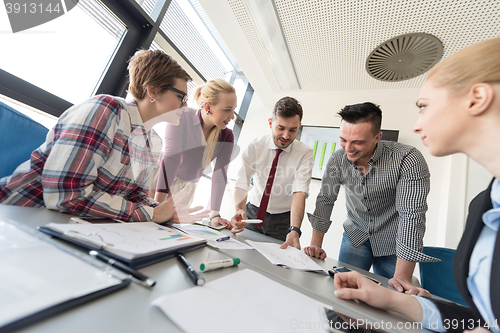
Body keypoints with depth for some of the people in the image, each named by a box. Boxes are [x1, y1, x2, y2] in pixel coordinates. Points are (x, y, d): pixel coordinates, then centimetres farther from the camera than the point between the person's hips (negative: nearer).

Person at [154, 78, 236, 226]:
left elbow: (220, 174, -17)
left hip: (187, 186, 3)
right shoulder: (182, 118, -22)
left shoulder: (226, 136, -11)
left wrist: (214, 215, -24)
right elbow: (171, 157, -33)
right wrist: (158, 203, -39)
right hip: (161, 179, -3)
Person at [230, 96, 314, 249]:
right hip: (252, 213, 1)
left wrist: (295, 230, -42)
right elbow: (242, 182, -20)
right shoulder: (255, 146, -12)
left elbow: (300, 192, -26)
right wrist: (239, 210, -40)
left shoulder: (305, 153, -14)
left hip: (283, 220, -1)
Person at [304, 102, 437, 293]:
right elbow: (325, 199, -7)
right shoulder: (338, 159, -14)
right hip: (355, 235, 3)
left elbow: (411, 216, -28)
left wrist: (402, 277, -30)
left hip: (393, 243, -2)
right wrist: (316, 244, -11)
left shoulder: (409, 160, -26)